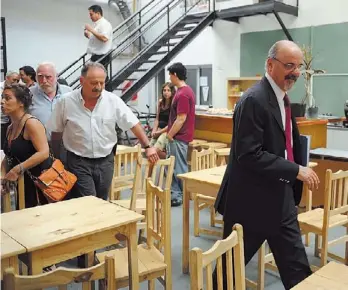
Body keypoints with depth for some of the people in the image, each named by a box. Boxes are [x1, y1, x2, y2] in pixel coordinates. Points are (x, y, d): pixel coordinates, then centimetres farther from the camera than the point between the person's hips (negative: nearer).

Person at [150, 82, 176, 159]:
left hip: (167, 131, -6)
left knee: (156, 150, -23)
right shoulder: (160, 102, 10)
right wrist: (154, 130, 1)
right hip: (159, 130, 7)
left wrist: (159, 132, -9)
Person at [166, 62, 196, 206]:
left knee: (178, 167, 0)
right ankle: (174, 193, 26)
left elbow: (181, 119, -23)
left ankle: (180, 196, 11)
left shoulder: (182, 94, -21)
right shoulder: (186, 90, 12)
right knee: (171, 166, 16)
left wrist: (170, 135, -14)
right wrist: (169, 132, 21)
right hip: (178, 136, 10)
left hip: (179, 137, -10)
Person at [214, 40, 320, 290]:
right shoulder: (254, 100, -19)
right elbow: (249, 154, -25)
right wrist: (296, 170, -24)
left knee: (297, 268, 13)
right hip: (251, 201, -8)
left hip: (281, 199, 8)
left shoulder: (283, 97, 10)